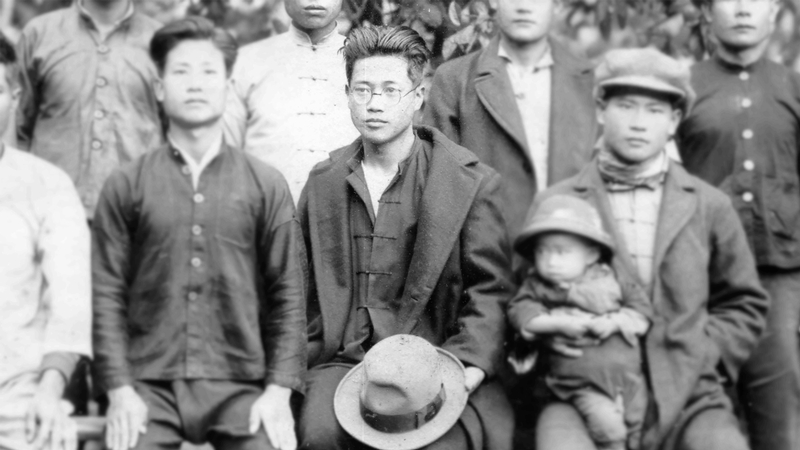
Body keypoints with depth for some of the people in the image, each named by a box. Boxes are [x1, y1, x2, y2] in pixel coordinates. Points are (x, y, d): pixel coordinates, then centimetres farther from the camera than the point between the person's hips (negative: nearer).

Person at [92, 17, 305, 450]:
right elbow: (107, 295, 3)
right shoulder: (126, 186, 6)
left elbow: (287, 296, 6)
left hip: (239, 388, 0)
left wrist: (279, 390, -3)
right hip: (149, 387, 0)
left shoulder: (266, 186, 7)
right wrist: (119, 390, -6)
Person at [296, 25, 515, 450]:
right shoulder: (323, 182, 13)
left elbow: (489, 291, 1)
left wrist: (469, 362, -13)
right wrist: (306, 361, 6)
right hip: (342, 362, 2)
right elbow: (305, 288, 19)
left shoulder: (471, 182, 2)